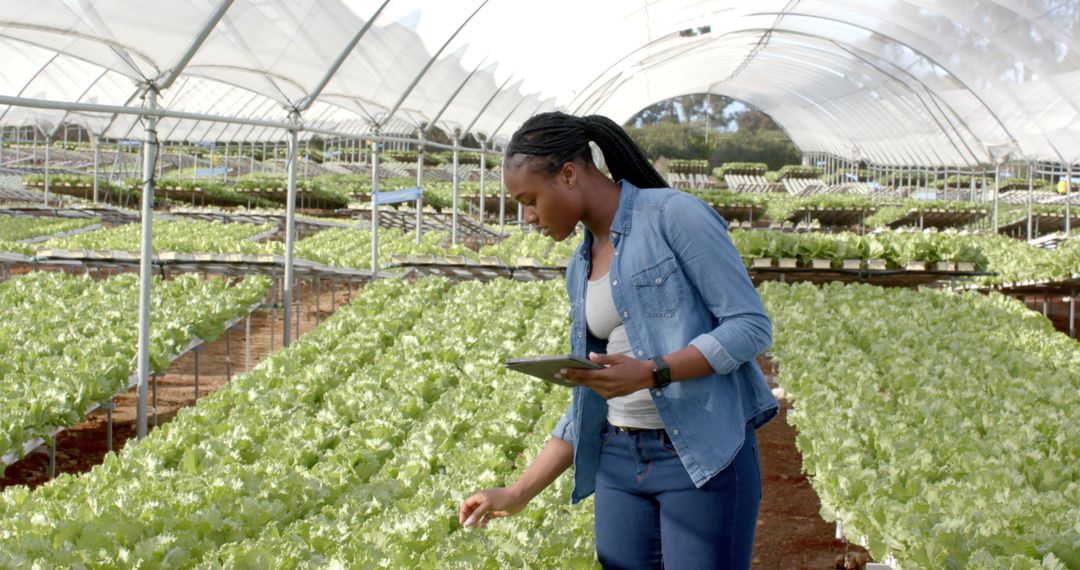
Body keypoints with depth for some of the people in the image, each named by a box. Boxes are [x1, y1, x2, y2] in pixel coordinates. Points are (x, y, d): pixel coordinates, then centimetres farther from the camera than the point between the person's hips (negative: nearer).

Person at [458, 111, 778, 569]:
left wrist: (651, 373, -22)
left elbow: (752, 327, -12)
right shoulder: (581, 269, 14)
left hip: (705, 455, -7)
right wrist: (518, 493, 12)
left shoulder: (676, 215, -8)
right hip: (620, 463, 7)